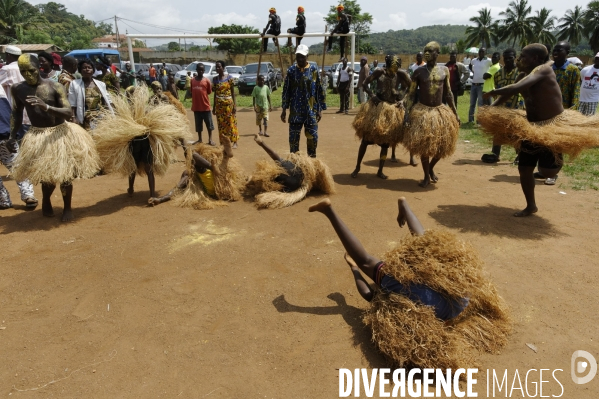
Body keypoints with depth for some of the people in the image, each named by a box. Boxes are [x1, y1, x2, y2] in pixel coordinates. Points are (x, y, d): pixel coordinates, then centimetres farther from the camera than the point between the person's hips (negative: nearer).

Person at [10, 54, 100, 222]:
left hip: (60, 133, -2)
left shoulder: (55, 87, -12)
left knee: (64, 174, 2)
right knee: (45, 174, 8)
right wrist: (13, 135, 6)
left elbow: (68, 113, -20)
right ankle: (46, 202, 37)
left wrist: (47, 107, -35)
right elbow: (17, 113, 9)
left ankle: (67, 208, 19)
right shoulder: (17, 89, -2)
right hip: (37, 136, 2)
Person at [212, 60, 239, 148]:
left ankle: (234, 142, 4)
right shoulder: (215, 79, 9)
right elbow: (215, 93, 13)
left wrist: (234, 105, -8)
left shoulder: (229, 78, -2)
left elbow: (233, 92, -1)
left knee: (231, 123, -2)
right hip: (219, 105, 4)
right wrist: (214, 106, 11)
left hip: (229, 104, -3)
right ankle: (222, 142, 10)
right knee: (221, 124, 4)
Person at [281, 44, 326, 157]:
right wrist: (284, 109, 4)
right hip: (295, 110, 1)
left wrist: (320, 109, 0)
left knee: (312, 136, 1)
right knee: (294, 137, 4)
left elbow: (320, 90, 3)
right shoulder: (291, 70, 4)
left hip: (311, 110, -1)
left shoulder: (314, 70, 1)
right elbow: (286, 90, 7)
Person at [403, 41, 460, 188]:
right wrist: (407, 114, -14)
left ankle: (431, 168, 34)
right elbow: (411, 94, -4)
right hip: (422, 111, -3)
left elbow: (448, 93, 9)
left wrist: (455, 113, 8)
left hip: (441, 111, 3)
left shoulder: (444, 70, 3)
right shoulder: (419, 72, -5)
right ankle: (426, 176, 17)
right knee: (424, 146, 0)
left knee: (442, 146, 7)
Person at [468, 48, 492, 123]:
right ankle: (470, 119, 21)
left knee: (480, 103, -3)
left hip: (482, 85, -5)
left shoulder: (488, 61, -6)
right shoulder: (474, 60, 10)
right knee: (472, 103, 12)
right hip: (473, 84, 6)